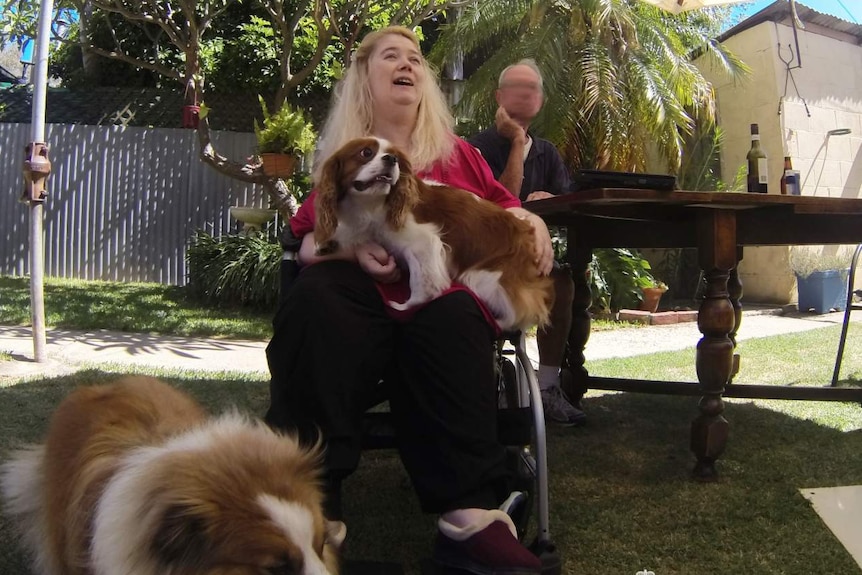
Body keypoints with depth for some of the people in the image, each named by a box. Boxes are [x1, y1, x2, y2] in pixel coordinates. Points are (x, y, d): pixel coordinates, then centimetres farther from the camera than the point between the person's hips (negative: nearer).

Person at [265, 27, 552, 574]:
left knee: (447, 319, -37)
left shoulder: (457, 154, 22)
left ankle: (471, 513, -45)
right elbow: (310, 242, 11)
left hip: (451, 290, 0)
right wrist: (352, 243, -11)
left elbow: (506, 209, 24)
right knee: (315, 299, -35)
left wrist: (532, 222, 0)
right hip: (367, 295, 0)